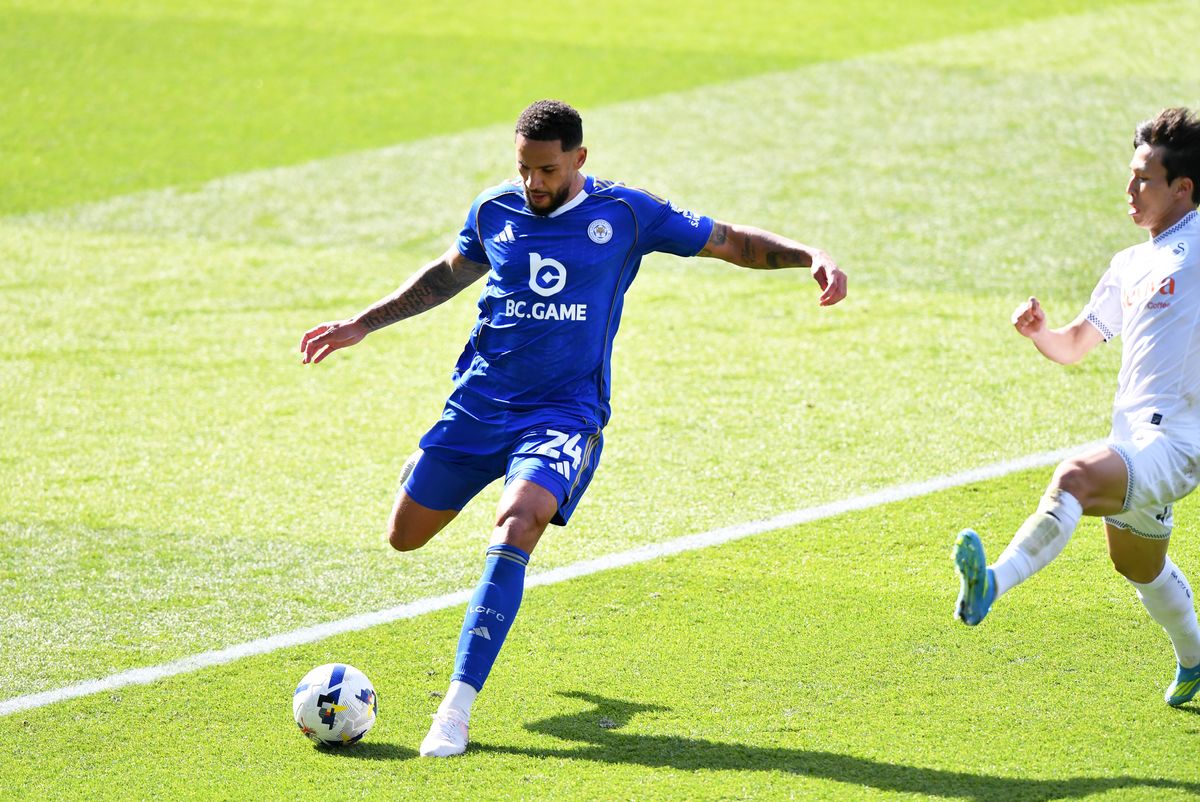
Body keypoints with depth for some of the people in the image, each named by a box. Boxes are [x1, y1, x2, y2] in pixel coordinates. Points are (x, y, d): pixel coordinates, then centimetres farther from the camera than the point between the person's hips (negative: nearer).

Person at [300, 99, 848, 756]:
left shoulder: (624, 214, -4)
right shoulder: (494, 211, 3)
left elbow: (731, 242, 3)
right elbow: (447, 275, 23)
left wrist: (810, 256, -12)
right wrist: (362, 324, 24)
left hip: (564, 412, -4)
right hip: (478, 401, 4)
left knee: (514, 529, -29)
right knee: (404, 535, 7)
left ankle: (457, 707, -30)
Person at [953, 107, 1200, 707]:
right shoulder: (1130, 265, 18)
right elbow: (1073, 347, 22)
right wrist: (1038, 330, 1)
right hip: (1132, 443, 9)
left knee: (1075, 477, -34)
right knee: (1137, 565, 26)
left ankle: (991, 586, -51)